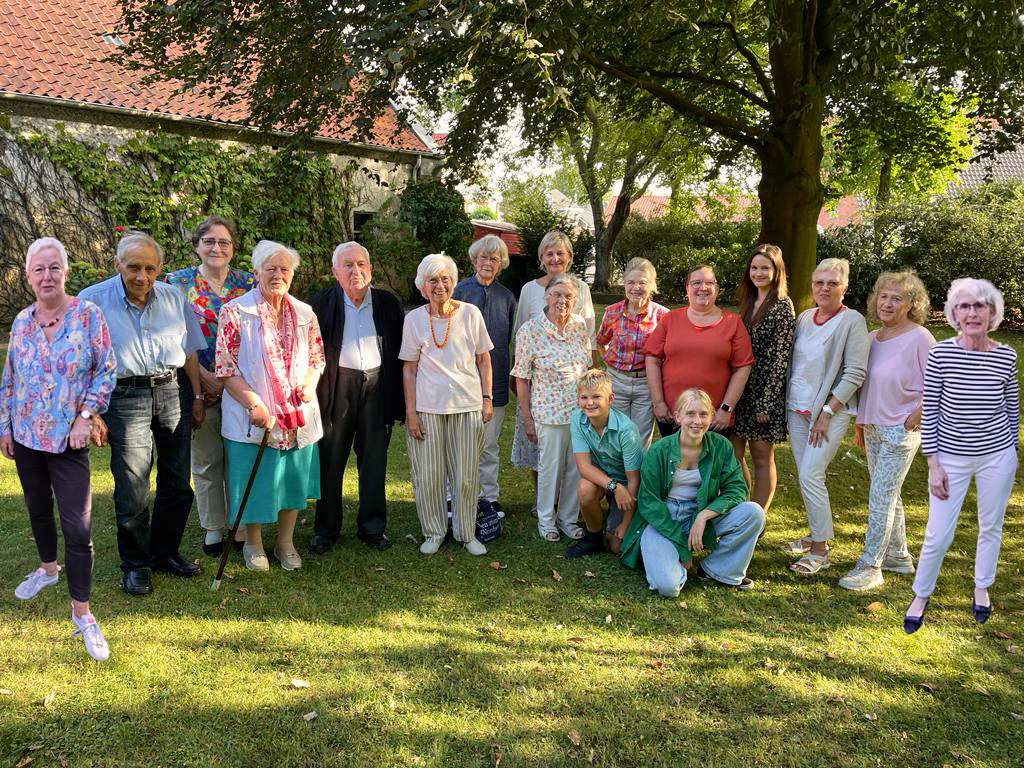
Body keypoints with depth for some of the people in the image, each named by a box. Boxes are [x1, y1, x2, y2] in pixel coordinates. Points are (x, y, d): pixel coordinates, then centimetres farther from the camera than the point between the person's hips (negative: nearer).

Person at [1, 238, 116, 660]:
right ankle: (48, 567, 46)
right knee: (38, 508, 21)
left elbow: (106, 370, -7)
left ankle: (81, 611, 3)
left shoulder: (88, 314, -9)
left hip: (68, 439, -4)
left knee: (78, 526, -7)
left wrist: (85, 416, -14)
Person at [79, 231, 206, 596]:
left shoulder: (173, 298, 7)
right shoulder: (92, 300, -3)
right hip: (126, 398, -3)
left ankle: (164, 552, 29)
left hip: (171, 393, 4)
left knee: (177, 483, 10)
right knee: (132, 491, -2)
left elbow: (189, 352, 14)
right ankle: (135, 564, 17)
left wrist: (198, 397, 12)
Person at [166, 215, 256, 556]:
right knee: (206, 460, 9)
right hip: (199, 384, -1)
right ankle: (213, 527, 25)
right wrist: (206, 378, -13)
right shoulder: (178, 282, 0)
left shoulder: (248, 283, 5)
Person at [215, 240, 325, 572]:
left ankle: (286, 542, 31)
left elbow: (317, 357, 13)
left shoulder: (305, 314, 6)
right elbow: (225, 368, -9)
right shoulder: (235, 312, -6)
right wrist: (254, 403, -19)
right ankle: (253, 543, 28)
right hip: (252, 417, -4)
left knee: (293, 479, 13)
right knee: (254, 481, 6)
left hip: (298, 416, 4)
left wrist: (310, 383, -8)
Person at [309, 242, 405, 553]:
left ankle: (372, 527, 24)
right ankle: (326, 528, 22)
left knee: (374, 462, 9)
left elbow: (399, 352, 6)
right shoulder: (321, 303, 0)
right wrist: (312, 393, -9)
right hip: (336, 388, -1)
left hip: (377, 386, 2)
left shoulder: (388, 303, 5)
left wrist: (400, 399, 1)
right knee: (329, 462, 7)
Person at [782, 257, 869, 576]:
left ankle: (820, 550, 0)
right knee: (805, 475, 11)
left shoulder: (852, 321, -9)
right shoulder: (804, 317, 9)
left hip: (831, 410, -6)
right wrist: (786, 403, 10)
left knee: (810, 476, -11)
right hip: (797, 407, 6)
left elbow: (855, 374, -13)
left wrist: (827, 412, -16)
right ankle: (815, 535, 26)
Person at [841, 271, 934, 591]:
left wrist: (913, 419, -14)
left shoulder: (919, 338, -11)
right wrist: (860, 425, 16)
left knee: (881, 498, -7)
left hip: (901, 430, -7)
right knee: (887, 496, 16)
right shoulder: (872, 339, 9)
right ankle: (898, 556, 31)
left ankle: (870, 567, 0)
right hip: (873, 428, 7)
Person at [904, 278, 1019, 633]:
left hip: (997, 457, 2)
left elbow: (1013, 408, 7)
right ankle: (921, 595, 25)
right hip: (951, 457, -2)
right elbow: (929, 412, -8)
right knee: (938, 535, 2)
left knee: (991, 527, 17)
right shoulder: (940, 354, -12)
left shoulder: (1006, 357, -6)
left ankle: (982, 588, 41)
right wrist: (933, 465, -8)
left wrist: (1010, 451, 12)